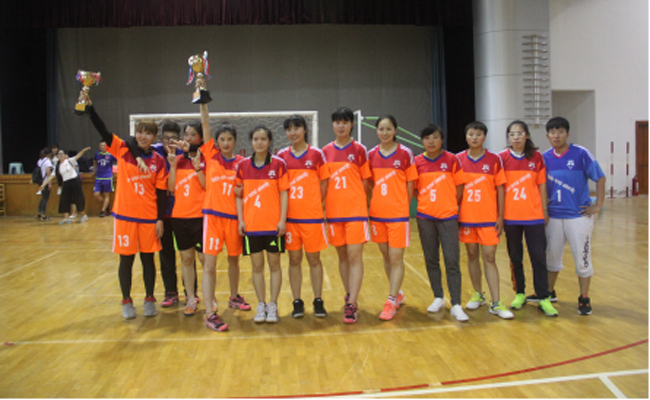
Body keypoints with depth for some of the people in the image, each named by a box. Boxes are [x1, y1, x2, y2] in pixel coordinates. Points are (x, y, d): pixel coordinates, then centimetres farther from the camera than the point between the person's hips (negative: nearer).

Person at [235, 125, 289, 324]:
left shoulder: (278, 164, -1)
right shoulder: (243, 165, 4)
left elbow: (283, 193, -2)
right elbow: (239, 195, 7)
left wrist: (283, 219, -8)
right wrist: (240, 219, -1)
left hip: (273, 224, -1)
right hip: (251, 224, 2)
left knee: (274, 264, 5)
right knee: (257, 265, 7)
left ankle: (273, 306, 15)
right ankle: (261, 305, 18)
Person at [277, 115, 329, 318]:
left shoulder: (317, 154, 0)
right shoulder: (282, 156, 5)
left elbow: (324, 182, 5)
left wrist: (315, 204, -2)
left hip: (312, 215, -2)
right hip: (289, 216, 2)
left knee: (314, 258, 5)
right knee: (294, 259, 7)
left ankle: (318, 301, 16)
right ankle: (297, 302, 17)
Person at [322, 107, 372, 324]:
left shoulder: (359, 150, 0)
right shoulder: (326, 151, 8)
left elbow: (365, 180, 3)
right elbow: (323, 181, 11)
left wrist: (353, 198, -3)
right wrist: (325, 203, 1)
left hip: (355, 210, -3)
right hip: (334, 212, 3)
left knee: (354, 256, -8)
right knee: (342, 256, 11)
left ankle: (352, 304, -7)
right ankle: (350, 295, 25)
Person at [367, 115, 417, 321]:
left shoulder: (405, 153, -4)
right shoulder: (371, 154, 5)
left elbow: (410, 185, 1)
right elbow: (369, 184, 10)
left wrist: (403, 205, 0)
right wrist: (372, 205, 2)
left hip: (398, 214, -4)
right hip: (377, 214, 4)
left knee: (396, 259, -3)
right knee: (386, 257, 13)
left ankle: (391, 301, 5)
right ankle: (398, 294, 29)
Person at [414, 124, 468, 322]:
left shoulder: (451, 160, -2)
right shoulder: (417, 162, 2)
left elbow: (459, 187, 2)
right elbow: (414, 189, 9)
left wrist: (450, 205, 5)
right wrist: (427, 202, 1)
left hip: (448, 217, -2)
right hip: (425, 217, 2)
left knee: (452, 261, -5)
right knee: (431, 260, 10)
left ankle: (456, 305, -1)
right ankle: (438, 298, 25)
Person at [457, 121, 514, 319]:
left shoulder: (494, 160, -1)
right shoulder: (458, 160, 2)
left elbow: (500, 189, 0)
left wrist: (500, 217, -3)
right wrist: (454, 215, 3)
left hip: (488, 218, -2)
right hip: (466, 217, 2)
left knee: (489, 257, -3)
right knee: (472, 255, 10)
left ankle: (496, 303, 0)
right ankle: (478, 295, 25)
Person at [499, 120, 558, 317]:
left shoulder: (536, 157, 3)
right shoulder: (502, 158, 1)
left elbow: (542, 185, 6)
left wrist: (545, 210, 4)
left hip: (534, 216, 0)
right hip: (510, 216, 0)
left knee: (539, 257, 0)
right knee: (515, 258, 10)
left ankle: (544, 298, 7)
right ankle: (520, 294, 23)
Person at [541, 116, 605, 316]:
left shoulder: (581, 154, -8)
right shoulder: (545, 157, 2)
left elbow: (599, 178, -4)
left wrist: (598, 205, -7)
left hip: (579, 215, -4)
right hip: (553, 216, 4)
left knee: (582, 258, 3)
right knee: (551, 256, 15)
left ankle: (584, 299, 15)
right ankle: (549, 292, 32)